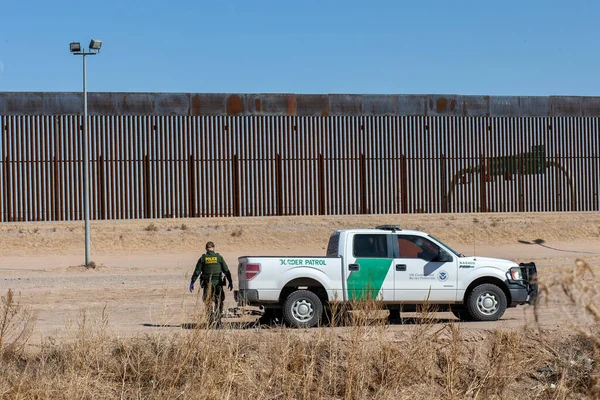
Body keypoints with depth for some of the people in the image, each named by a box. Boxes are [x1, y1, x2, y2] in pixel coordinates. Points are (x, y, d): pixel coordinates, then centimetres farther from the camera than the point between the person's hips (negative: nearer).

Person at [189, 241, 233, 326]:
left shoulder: (203, 258, 2)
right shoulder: (219, 257, 3)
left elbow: (197, 271, 0)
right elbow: (226, 270, 1)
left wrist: (192, 283, 5)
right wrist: (230, 281, 5)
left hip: (207, 283, 0)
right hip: (218, 283, 0)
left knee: (208, 302, 6)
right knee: (219, 301, 11)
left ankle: (211, 320, -4)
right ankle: (218, 320, 8)